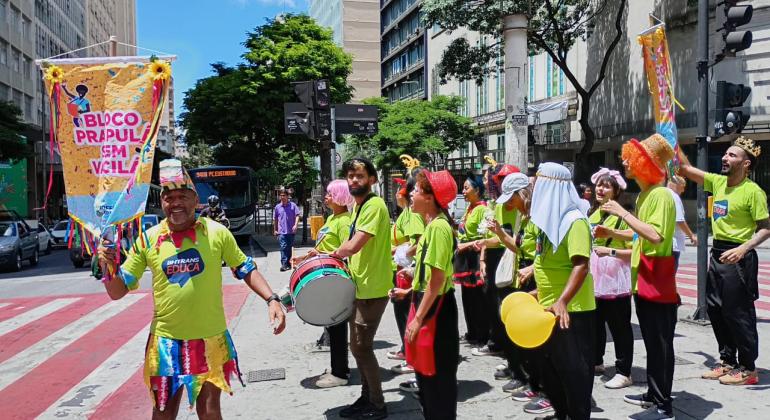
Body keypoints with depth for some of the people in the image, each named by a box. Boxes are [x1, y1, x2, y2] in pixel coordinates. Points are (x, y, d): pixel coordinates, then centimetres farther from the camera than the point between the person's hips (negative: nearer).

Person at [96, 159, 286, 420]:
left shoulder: (216, 233, -6)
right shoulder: (148, 239, -4)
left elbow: (245, 269, 4)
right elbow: (118, 291, 2)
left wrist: (272, 299, -9)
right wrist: (108, 266, -18)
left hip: (210, 339, 0)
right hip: (166, 341, 1)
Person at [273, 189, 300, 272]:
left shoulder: (293, 205, 0)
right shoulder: (277, 207, 6)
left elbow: (297, 216, -3)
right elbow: (275, 219, 14)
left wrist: (296, 225, -18)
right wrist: (275, 230, 15)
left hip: (291, 231, 0)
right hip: (281, 232, 0)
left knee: (289, 248, 12)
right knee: (283, 248, -9)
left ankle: (288, 262, 25)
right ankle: (284, 264, -12)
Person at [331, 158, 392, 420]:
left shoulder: (374, 205, -18)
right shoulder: (358, 205, 13)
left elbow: (353, 245, -24)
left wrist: (334, 255, -5)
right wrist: (339, 257, 6)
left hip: (372, 289, -10)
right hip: (361, 286, 10)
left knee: (361, 347, -3)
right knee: (359, 346, 16)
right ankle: (367, 397, 29)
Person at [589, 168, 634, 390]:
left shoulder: (622, 216, -10)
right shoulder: (593, 216, 11)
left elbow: (633, 251, -15)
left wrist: (610, 251, -23)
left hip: (615, 281, -7)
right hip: (594, 279, 7)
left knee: (620, 327, 1)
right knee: (595, 323, 18)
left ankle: (624, 372, 8)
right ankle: (596, 361, 34)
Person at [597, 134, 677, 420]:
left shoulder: (660, 195, -16)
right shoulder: (644, 194, 13)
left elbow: (656, 236, -29)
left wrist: (622, 212, -24)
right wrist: (612, 233, 10)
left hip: (658, 280, -10)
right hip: (643, 279, 10)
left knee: (661, 343, -1)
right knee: (651, 341, 17)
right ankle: (653, 394, 29)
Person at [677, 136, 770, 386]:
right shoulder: (718, 182, 7)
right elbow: (685, 170, 9)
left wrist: (742, 249, -27)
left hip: (737, 257, -8)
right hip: (717, 254, 8)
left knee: (738, 313, -1)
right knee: (715, 309, 13)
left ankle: (748, 369, 13)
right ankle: (728, 361, 26)